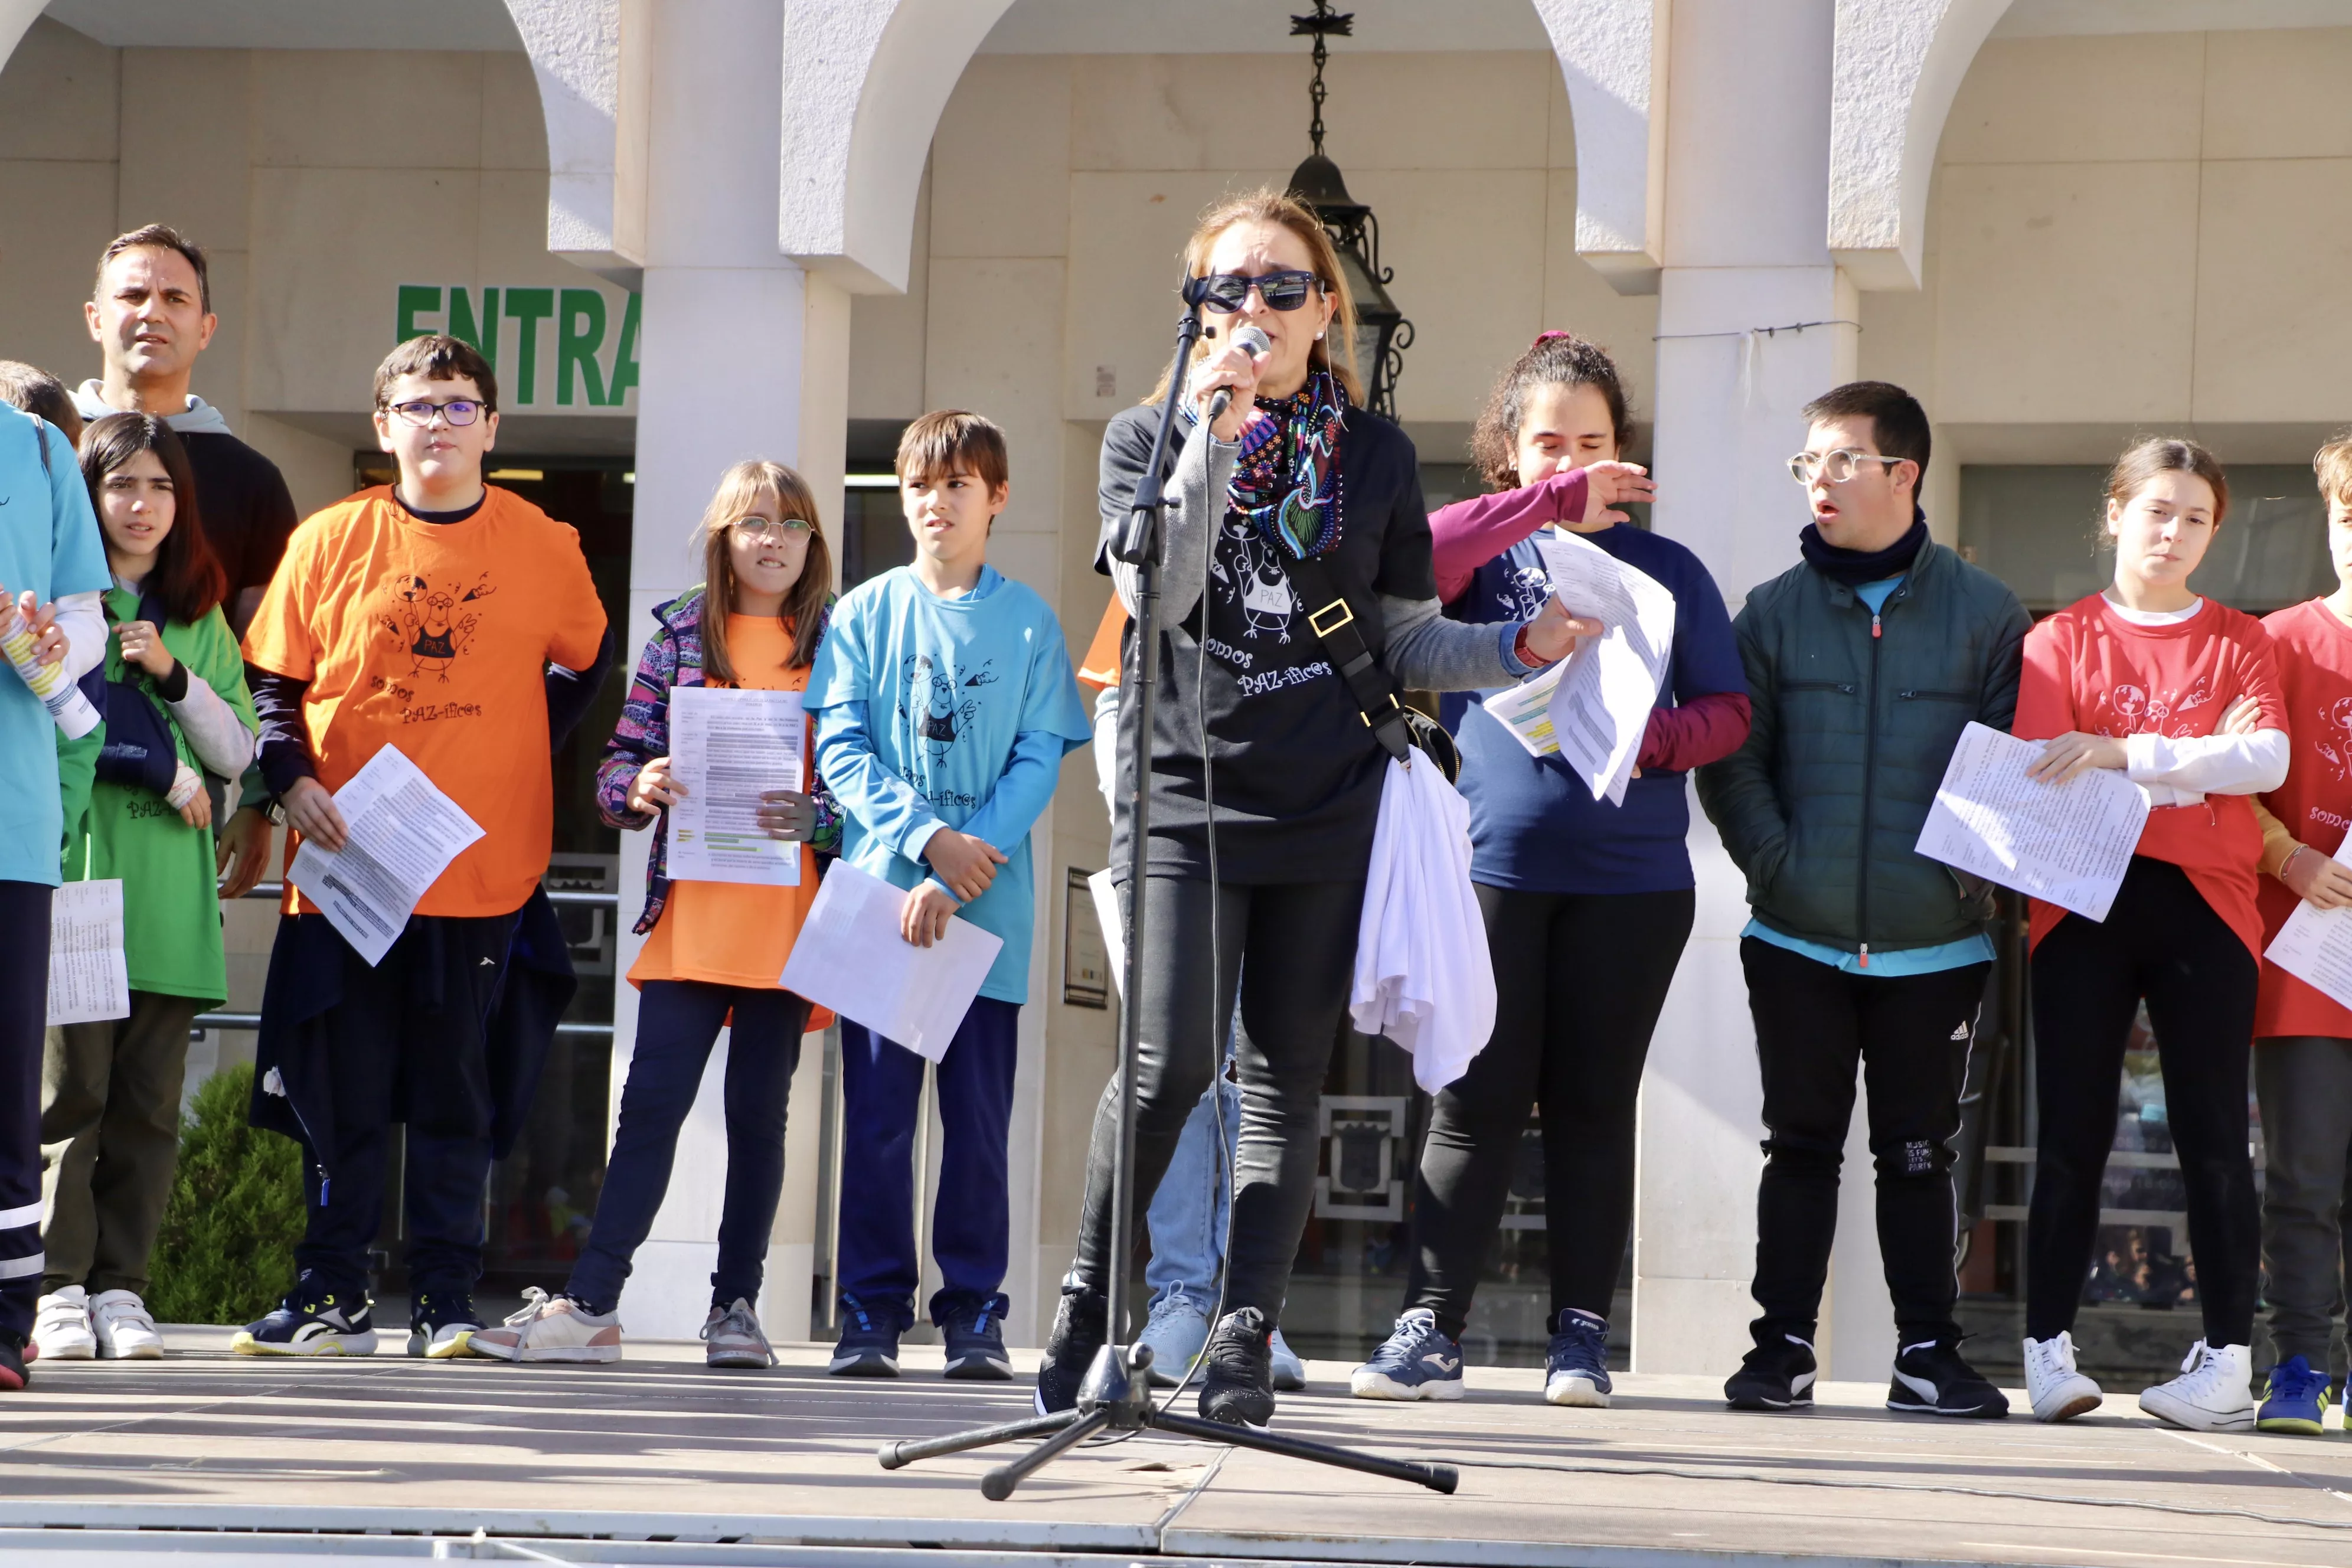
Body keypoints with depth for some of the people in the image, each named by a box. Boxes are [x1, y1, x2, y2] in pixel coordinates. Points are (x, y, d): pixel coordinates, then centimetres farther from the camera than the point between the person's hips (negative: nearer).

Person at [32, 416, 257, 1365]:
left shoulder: (200, 620, 18)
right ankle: (61, 1289, -3)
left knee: (148, 1105, 1)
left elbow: (236, 754, 11)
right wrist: (168, 773, -6)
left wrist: (173, 675, -4)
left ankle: (120, 1287, 5)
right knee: (68, 1091, -8)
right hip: (74, 869, -4)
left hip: (169, 893, 4)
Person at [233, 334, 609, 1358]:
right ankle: (333, 1300, 12)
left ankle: (445, 1302, 10)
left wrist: (514, 763, 7)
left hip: (483, 872, 0)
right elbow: (273, 684, 7)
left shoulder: (543, 548, 4)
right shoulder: (331, 542, 4)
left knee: (457, 1093, 3)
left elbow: (585, 666, 18)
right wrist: (293, 782, -8)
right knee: (342, 1092, 3)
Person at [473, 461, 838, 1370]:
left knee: (758, 1113, 6)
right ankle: (590, 1304, -5)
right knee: (652, 1100, -5)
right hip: (691, 919, 0)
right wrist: (638, 787, -13)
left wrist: (816, 817, -16)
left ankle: (736, 1305, 13)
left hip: (791, 923, 0)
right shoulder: (680, 636, 9)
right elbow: (619, 764, 9)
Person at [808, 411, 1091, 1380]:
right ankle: (871, 1311, 5)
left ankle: (974, 1314, 7)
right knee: (877, 1110, -1)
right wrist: (927, 837, -14)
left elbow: (1040, 760, -1)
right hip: (879, 896, 0)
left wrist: (958, 878, -12)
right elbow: (840, 752, 2)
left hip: (989, 906, 0)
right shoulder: (864, 614, 8)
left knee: (979, 1115, 0)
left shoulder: (1028, 623, 6)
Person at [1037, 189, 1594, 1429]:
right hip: (1187, 797, -2)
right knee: (1172, 1063, -12)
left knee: (1286, 1079, 1)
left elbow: (1407, 640, 11)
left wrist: (1521, 648, -6)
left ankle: (1243, 1345, 4)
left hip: (1329, 810, 2)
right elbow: (1154, 594, -12)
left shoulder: (1373, 456, 10)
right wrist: (1216, 431, -17)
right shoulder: (1149, 437, 5)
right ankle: (1086, 1313, 5)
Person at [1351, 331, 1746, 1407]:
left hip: (1632, 877, 1)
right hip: (1494, 864, -1)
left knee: (1593, 1104, 4)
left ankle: (1580, 1333, 8)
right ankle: (1430, 1329, -2)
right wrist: (1553, 500, -16)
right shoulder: (1487, 550, 8)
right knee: (1478, 1102, -3)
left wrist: (1655, 739, -11)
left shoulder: (1664, 568, 14)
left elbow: (1727, 709, 11)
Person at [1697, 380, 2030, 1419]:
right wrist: (1776, 863, -12)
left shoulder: (1985, 614, 2)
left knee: (1919, 1152, 5)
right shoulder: (1773, 612, 5)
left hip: (1935, 944, -1)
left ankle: (1928, 1351, 10)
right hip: (1798, 941, 1)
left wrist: (1976, 870, -11)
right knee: (1801, 1143, 4)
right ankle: (1782, 1346, 8)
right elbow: (1730, 759, 1)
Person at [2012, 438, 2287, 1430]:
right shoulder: (2062, 640, 9)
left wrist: (2127, 754, -14)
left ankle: (2228, 1359, -1)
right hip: (2084, 908, 0)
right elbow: (2044, 775, -4)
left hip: (2205, 905, 0)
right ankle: (2049, 1351, 1)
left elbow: (2268, 759, -7)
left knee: (2212, 1136, -2)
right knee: (2072, 1134, -2)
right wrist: (2200, 762, -11)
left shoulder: (2238, 643, 12)